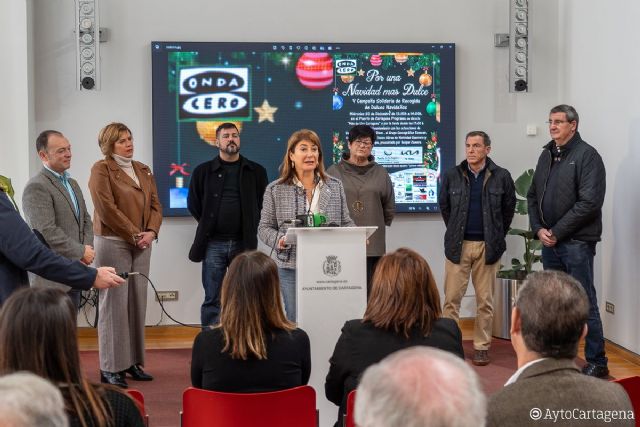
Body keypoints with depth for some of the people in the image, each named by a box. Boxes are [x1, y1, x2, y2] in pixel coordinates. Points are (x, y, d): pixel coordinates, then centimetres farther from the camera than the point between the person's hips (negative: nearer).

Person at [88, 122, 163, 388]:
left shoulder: (143, 170, 16)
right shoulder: (102, 169, -4)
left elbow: (155, 204, 12)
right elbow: (107, 209, -13)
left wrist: (151, 232, -6)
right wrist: (134, 235, -13)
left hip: (142, 244, 6)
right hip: (113, 243, -6)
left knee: (138, 302, 8)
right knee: (114, 303, -4)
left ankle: (134, 362, 16)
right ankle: (110, 368, 2)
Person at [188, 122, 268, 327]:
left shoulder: (256, 172, 7)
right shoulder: (203, 171, 7)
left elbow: (263, 205, 9)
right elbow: (193, 204, 12)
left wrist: (250, 229, 3)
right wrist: (209, 225, 9)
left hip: (243, 243, 1)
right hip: (213, 243, 0)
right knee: (212, 300, 2)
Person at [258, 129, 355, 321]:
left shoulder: (335, 186, 10)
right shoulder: (275, 190, 5)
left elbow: (345, 222, 13)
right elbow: (265, 227, 6)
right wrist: (279, 240, -14)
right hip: (291, 267, -1)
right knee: (296, 321, 3)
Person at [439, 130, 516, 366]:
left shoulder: (501, 176, -1)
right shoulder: (452, 176, 2)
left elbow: (508, 208, 9)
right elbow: (444, 206, 14)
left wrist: (496, 237, 12)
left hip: (487, 246, 0)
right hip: (458, 245, 0)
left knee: (485, 300, 6)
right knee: (451, 298, 0)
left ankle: (481, 346, 16)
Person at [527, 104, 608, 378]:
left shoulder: (586, 155, -8)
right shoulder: (546, 155, 13)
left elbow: (590, 202, -16)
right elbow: (533, 196, 16)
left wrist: (557, 232, -14)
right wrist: (539, 229, 0)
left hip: (577, 242, -7)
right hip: (549, 242, 7)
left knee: (585, 303, -3)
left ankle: (596, 362, 6)